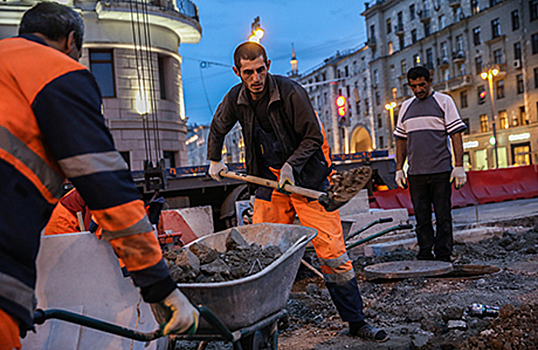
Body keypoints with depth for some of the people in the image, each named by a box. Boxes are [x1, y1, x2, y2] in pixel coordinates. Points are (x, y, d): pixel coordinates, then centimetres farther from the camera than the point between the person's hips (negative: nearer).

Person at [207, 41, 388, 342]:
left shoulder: (291, 92, -16)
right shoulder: (235, 99, -1)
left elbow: (313, 137, -9)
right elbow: (218, 129, 20)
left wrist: (291, 165, -19)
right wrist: (215, 162, 27)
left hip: (308, 178, -4)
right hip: (269, 180, 4)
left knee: (332, 252, -6)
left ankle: (356, 322, 7)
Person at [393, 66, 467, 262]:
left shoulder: (444, 101, 4)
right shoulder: (406, 107, 15)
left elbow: (456, 135, -1)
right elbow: (401, 140, 19)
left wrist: (459, 166, -8)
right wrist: (399, 169, 13)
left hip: (441, 171, -3)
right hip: (415, 172, 4)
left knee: (443, 217, -1)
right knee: (422, 218, 6)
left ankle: (442, 257, 6)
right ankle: (425, 257, 13)